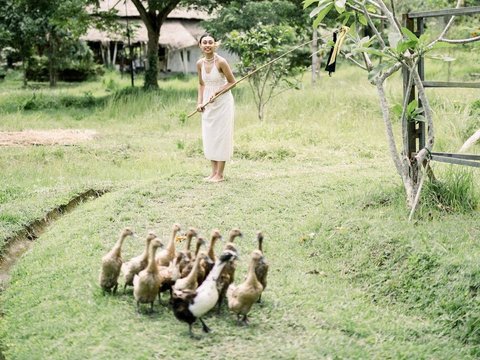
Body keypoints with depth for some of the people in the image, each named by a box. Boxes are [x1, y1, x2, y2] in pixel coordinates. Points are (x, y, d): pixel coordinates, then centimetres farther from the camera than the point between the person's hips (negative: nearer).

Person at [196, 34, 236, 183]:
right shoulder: (200, 63, 0)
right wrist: (200, 102, 2)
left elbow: (232, 82, -9)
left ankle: (220, 174, 5)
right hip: (208, 103, 6)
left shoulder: (221, 61, -17)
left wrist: (216, 92, -18)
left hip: (222, 102, -6)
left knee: (221, 136, -1)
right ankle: (213, 172, 17)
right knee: (209, 136, 7)